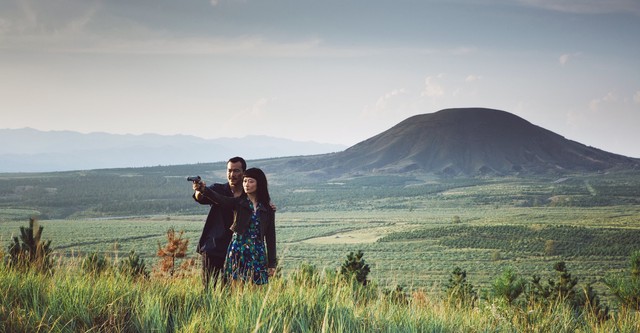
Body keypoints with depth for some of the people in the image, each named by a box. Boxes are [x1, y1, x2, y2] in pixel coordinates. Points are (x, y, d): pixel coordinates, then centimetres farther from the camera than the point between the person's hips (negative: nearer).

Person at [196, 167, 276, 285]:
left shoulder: (267, 209, 6)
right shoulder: (238, 203, 2)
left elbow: (270, 236, 7)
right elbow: (219, 198, -17)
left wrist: (272, 263, 5)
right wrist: (203, 189, -38)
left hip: (258, 253, 1)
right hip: (238, 252, -1)